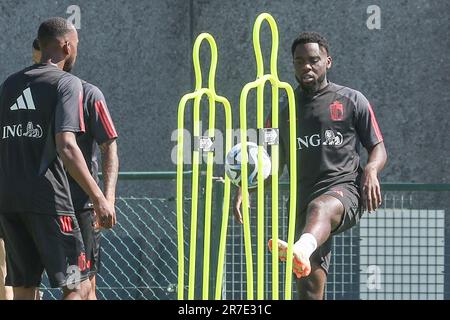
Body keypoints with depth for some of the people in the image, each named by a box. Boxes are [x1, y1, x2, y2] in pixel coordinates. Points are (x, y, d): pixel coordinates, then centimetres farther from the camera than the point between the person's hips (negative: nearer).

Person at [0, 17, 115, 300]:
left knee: (23, 289, 10)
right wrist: (99, 198, -17)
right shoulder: (67, 84, -4)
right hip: (47, 200, -7)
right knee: (78, 287, -2)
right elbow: (66, 147, -16)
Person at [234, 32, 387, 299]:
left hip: (345, 190, -4)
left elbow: (379, 149, 12)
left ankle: (302, 250, -75)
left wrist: (371, 170, -12)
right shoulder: (283, 111, 20)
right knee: (310, 287, -8)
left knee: (320, 207, -41)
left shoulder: (352, 101, 12)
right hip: (303, 198, 4)